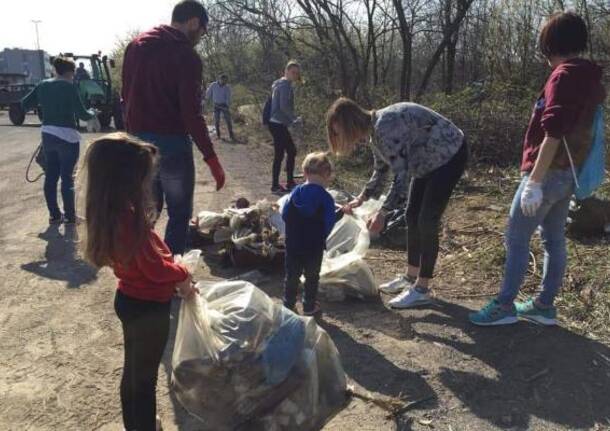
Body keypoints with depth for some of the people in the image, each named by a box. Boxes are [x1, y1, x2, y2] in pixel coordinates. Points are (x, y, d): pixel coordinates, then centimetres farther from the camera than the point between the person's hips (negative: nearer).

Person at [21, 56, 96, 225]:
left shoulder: (43, 85, 6)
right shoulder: (69, 87, -12)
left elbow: (25, 105, 10)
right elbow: (83, 114, -13)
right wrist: (92, 112, 7)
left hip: (48, 135, 6)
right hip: (67, 136, -6)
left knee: (50, 176, 11)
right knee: (67, 177, 1)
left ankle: (54, 214, 16)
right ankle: (69, 216, 5)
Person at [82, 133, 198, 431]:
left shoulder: (111, 211, -2)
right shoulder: (130, 217, -31)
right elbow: (155, 268, -24)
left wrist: (175, 280, 2)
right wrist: (182, 273, -6)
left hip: (130, 299, 9)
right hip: (147, 307, -9)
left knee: (133, 370, 26)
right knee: (145, 376, 10)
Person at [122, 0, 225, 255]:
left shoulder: (136, 45, 11)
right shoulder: (186, 55, -11)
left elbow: (127, 96, 16)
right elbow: (191, 113, -18)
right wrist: (211, 158, -15)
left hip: (137, 141, 7)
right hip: (172, 143, -7)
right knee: (179, 213, 5)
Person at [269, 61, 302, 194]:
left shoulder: (280, 84, 18)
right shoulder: (286, 85, -12)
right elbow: (284, 106, -23)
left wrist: (292, 120, 15)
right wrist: (295, 118, -13)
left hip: (279, 124, 10)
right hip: (278, 124, -10)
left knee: (292, 151, 15)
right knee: (279, 155, -5)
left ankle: (290, 182, 22)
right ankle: (275, 186, 2)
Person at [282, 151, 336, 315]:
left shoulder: (295, 193, -3)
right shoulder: (326, 198, -14)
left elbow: (284, 214, 3)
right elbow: (329, 223, -11)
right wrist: (321, 237, 7)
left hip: (293, 244, 3)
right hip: (315, 246, -3)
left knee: (292, 275, 15)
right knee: (312, 276, 14)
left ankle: (288, 304, 24)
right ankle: (309, 306, 22)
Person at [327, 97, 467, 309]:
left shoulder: (385, 128, -29)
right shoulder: (376, 131, 0)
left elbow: (401, 174, -29)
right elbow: (381, 171, 14)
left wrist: (382, 212, -27)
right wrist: (361, 199, 10)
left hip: (449, 155, -9)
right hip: (429, 160, 10)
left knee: (427, 222, -9)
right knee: (412, 216, 10)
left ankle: (422, 289, 2)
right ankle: (411, 277, 23)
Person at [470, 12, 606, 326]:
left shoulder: (565, 76, -15)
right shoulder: (590, 78, 13)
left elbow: (553, 134, -23)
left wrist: (534, 181, -24)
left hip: (550, 172, -9)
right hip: (568, 172, 9)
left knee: (516, 238, -2)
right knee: (554, 239, 12)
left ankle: (505, 305, 5)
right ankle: (544, 305, 21)